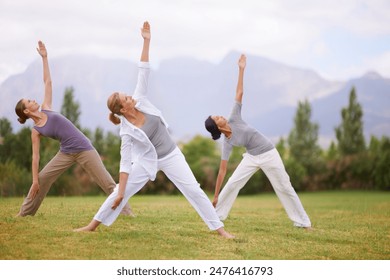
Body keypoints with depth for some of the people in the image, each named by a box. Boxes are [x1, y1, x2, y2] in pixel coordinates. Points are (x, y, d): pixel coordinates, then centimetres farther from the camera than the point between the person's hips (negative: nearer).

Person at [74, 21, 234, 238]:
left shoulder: (140, 102, -12)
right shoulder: (127, 132, -17)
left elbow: (143, 73, -14)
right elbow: (125, 162, -14)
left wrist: (146, 42, -17)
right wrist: (121, 192, -16)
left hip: (171, 156, 2)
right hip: (148, 161, -2)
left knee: (194, 190, -2)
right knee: (119, 193, -1)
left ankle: (219, 228, 1)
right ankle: (93, 225, 14)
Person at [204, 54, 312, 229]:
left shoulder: (233, 119, -11)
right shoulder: (227, 143, -14)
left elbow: (239, 93, -9)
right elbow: (222, 170, -14)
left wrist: (241, 70, -12)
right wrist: (215, 196, -16)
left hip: (269, 155, 1)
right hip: (252, 158, 0)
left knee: (285, 188, 4)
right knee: (232, 184, -8)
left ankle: (302, 222, 9)